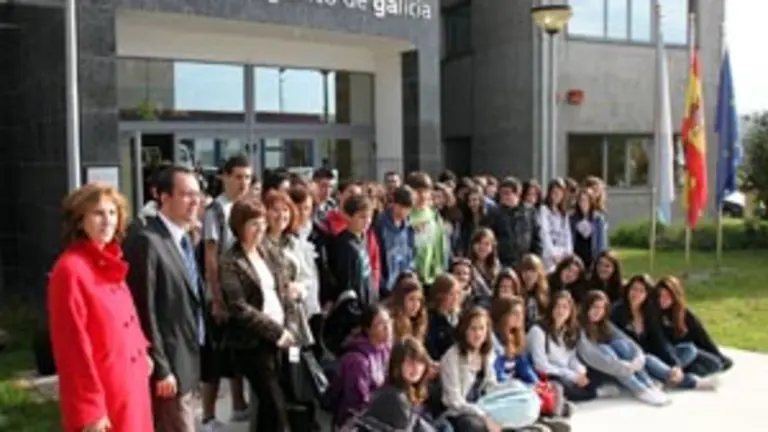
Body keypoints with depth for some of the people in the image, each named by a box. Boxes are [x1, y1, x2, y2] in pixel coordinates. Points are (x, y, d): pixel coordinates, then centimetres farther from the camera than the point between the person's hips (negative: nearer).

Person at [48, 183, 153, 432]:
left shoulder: (110, 263, 7)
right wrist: (89, 410, -17)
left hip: (131, 384, 8)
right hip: (102, 392, -8)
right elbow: (73, 347, -18)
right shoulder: (70, 269, -17)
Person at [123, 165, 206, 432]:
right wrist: (160, 369, -18)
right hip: (169, 363, -9)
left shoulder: (183, 239, 12)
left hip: (186, 359, 9)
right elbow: (145, 312, -20)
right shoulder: (147, 243, -18)